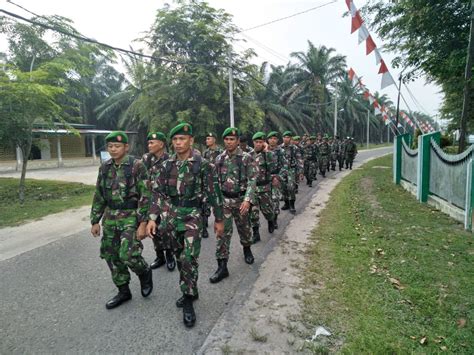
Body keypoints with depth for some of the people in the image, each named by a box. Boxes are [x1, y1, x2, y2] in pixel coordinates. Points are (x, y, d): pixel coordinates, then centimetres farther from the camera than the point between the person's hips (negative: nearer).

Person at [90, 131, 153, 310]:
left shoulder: (137, 166, -11)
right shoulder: (105, 167, 6)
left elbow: (145, 196, -14)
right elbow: (99, 196, 12)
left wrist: (143, 223, -18)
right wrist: (95, 221, 10)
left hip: (131, 217, -6)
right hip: (110, 218, 6)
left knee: (128, 255, -14)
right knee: (111, 256, 10)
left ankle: (145, 272, 19)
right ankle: (123, 291, 28)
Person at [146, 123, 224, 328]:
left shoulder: (203, 165, -7)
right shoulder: (167, 165, 4)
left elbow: (214, 193, -4)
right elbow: (157, 193, 5)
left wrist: (219, 219, -2)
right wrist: (152, 218, -2)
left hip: (192, 215, -4)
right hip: (170, 215, 4)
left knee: (189, 258, -10)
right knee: (180, 256, 14)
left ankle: (188, 300, 8)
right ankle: (190, 291, 33)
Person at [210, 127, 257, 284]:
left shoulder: (247, 158, -8)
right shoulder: (219, 158, 3)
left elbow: (252, 180, -13)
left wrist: (248, 199, -24)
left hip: (241, 199, -2)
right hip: (223, 200, 2)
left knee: (244, 228, 17)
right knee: (222, 232, -2)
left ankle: (247, 250, 46)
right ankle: (222, 266, 4)